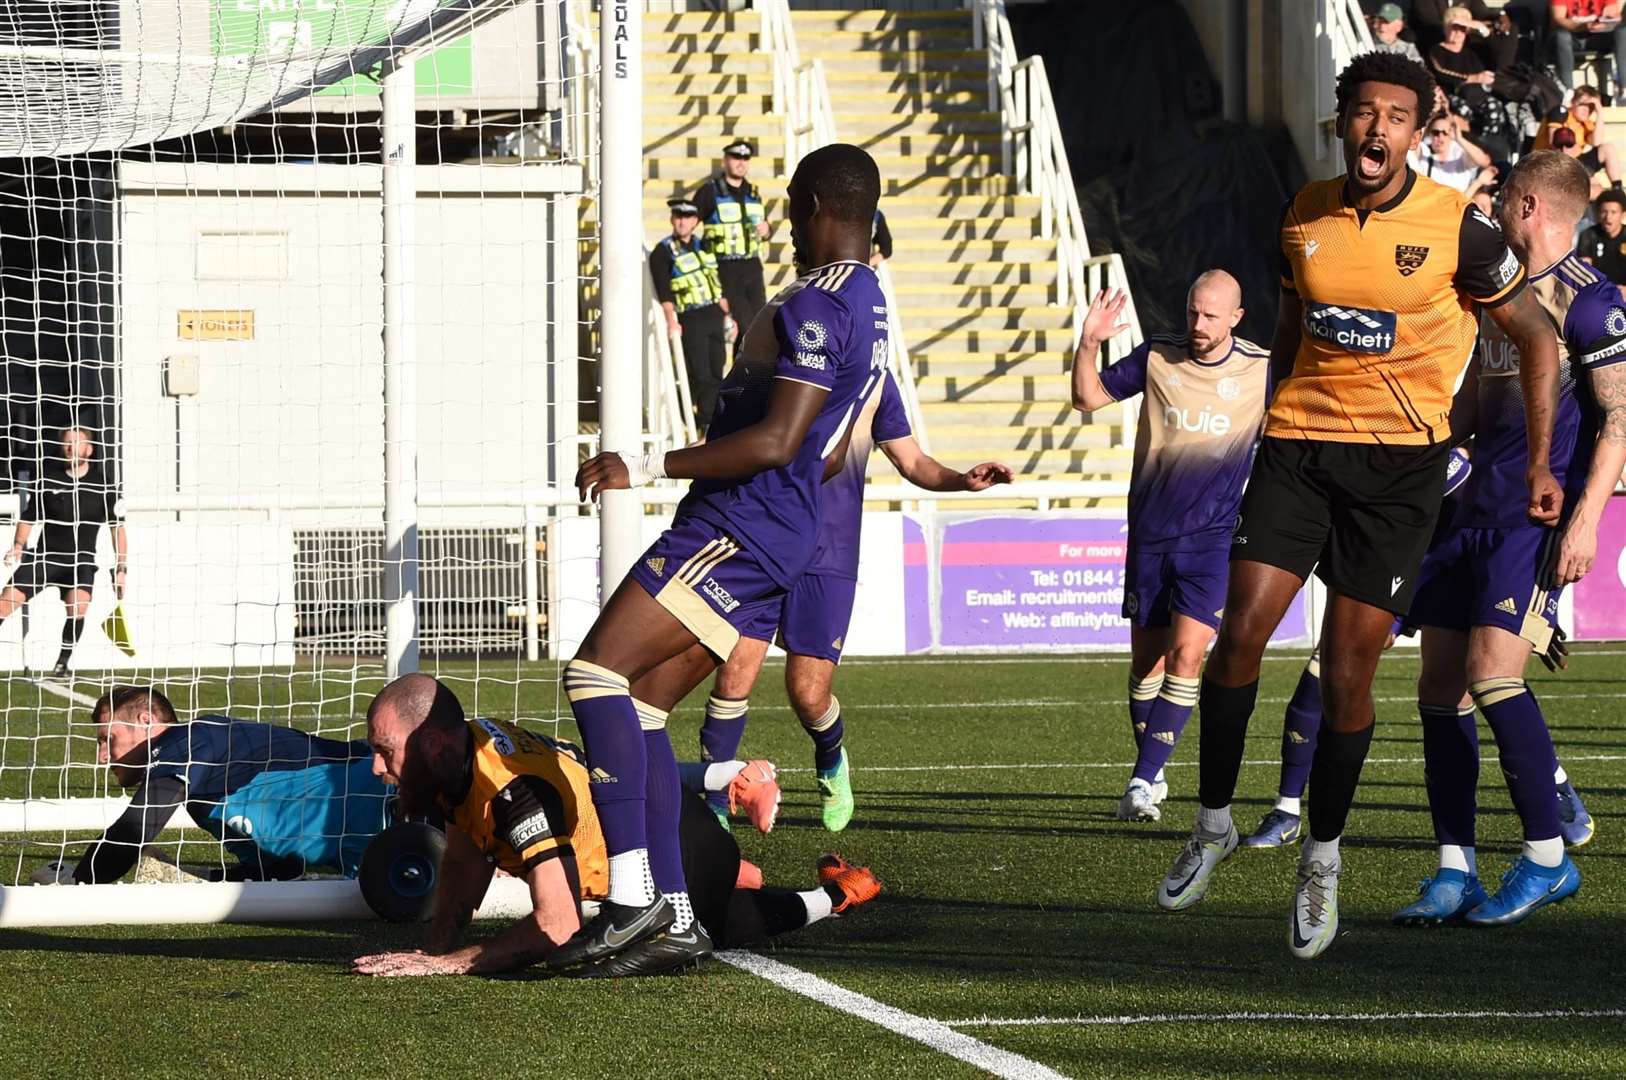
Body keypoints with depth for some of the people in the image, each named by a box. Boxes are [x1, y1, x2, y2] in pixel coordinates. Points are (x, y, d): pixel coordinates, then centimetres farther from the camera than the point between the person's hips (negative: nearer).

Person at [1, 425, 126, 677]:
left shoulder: (103, 484, -3)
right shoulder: (47, 476, 1)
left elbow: (117, 528, 4)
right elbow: (31, 516, 12)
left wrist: (121, 569, 0)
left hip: (81, 560, -2)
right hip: (46, 556, 2)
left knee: (78, 601, -30)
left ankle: (63, 663, -14)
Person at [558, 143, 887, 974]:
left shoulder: (818, 303, -14)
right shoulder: (869, 303, 19)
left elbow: (777, 442, -22)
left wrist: (646, 468, -19)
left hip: (738, 525, -10)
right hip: (775, 536, 10)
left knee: (596, 671, -17)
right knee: (639, 708, 9)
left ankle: (631, 895, -24)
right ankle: (672, 916, 7)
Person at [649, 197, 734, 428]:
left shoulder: (703, 246, 15)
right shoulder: (663, 252, -3)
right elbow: (663, 290, -12)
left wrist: (726, 314, 17)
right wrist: (671, 321, -22)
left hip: (714, 315, 5)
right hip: (690, 320, -5)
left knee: (717, 373, 5)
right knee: (700, 375, -8)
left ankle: (713, 420, 12)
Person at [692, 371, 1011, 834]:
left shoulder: (872, 378, 8)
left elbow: (912, 462, 13)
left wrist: (962, 480, -4)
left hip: (828, 557, 0)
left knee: (808, 694, -4)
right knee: (734, 676, -10)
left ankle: (831, 761, 31)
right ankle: (714, 808, 3)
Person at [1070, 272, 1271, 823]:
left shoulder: (1261, 370, -2)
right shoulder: (1157, 357, 1)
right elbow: (1089, 397, 5)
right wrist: (1089, 344, -11)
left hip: (1213, 535, -2)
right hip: (1150, 533, 2)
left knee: (1186, 654, -15)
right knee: (1146, 659, 8)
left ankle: (1144, 780, -13)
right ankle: (1151, 772, 25)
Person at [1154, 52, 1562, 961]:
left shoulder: (1457, 228, -8)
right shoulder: (1305, 217, 3)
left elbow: (1538, 339, 2)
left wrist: (1541, 464, 0)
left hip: (1400, 466, -3)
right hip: (1299, 446, 3)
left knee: (1347, 674, -3)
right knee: (1241, 634, -11)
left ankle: (1324, 859, 15)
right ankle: (1215, 820, 8)